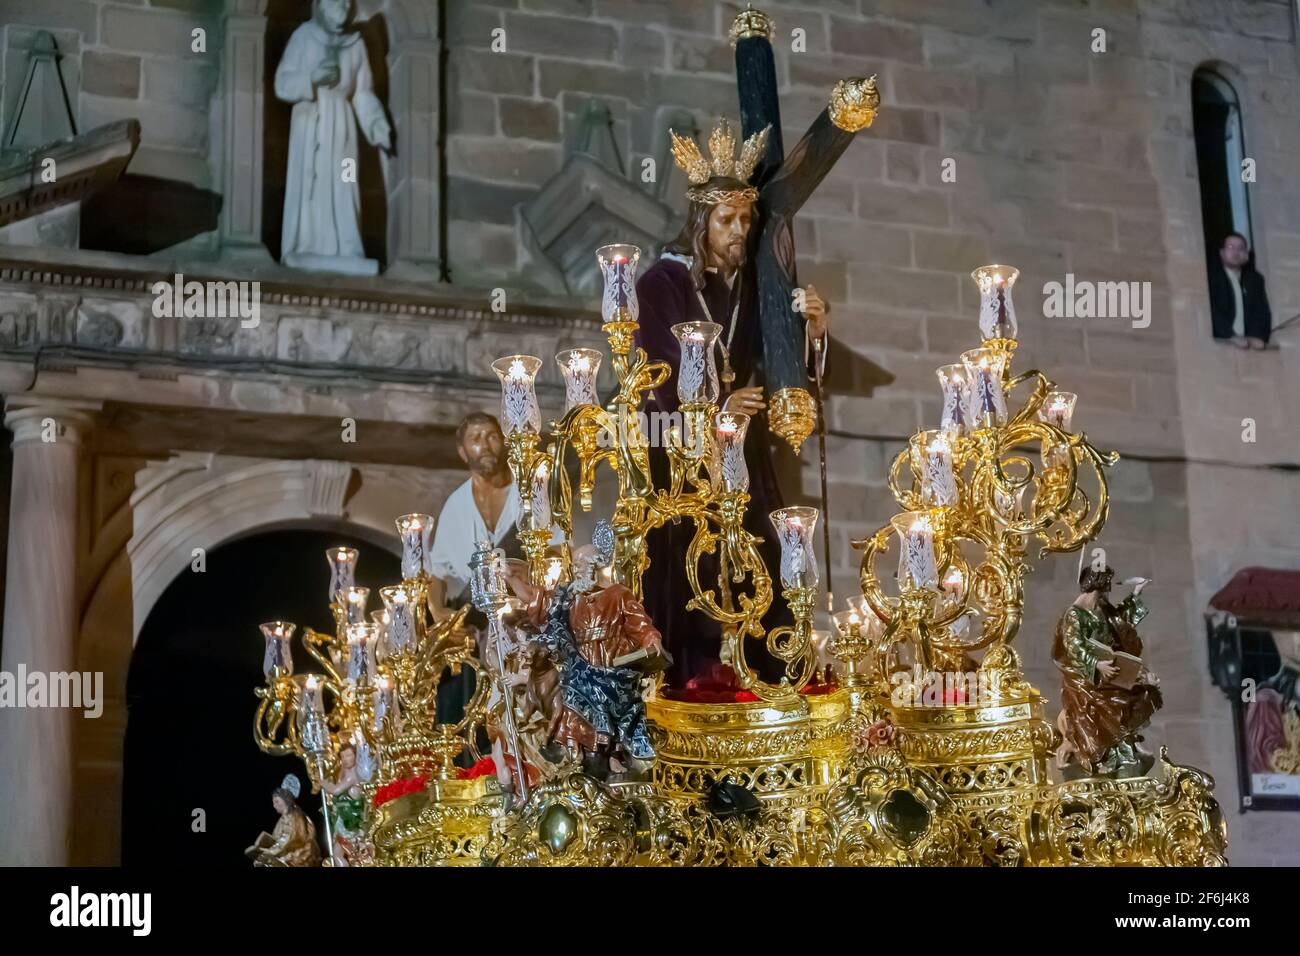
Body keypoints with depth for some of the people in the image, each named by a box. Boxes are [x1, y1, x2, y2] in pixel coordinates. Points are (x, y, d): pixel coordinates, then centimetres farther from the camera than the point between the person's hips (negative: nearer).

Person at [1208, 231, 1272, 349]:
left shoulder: (1255, 279, 17)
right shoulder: (1211, 277, 1)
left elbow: (1263, 311, 10)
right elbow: (1212, 311, -8)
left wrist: (1259, 336, -9)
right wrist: (1232, 337, -19)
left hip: (1250, 344, 4)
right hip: (1221, 343, -4)